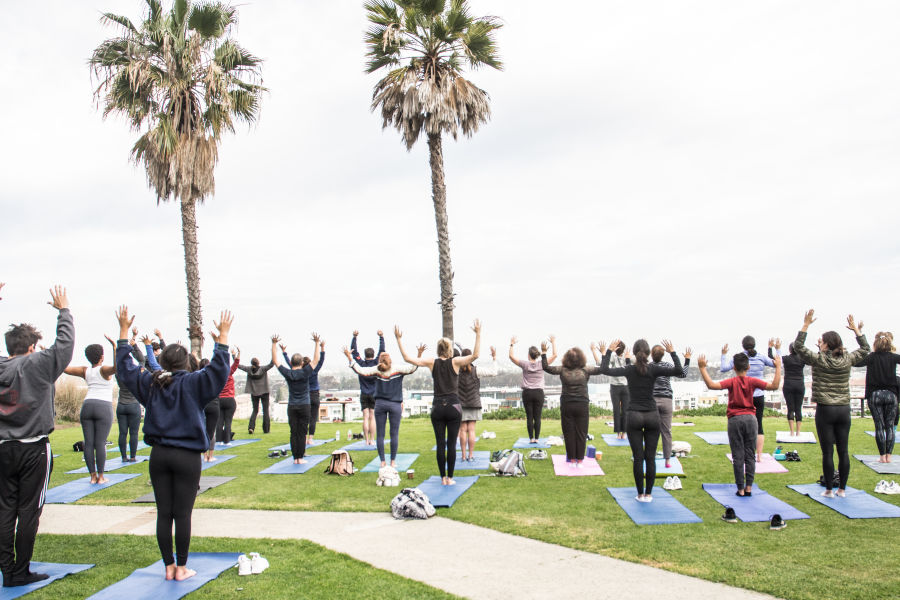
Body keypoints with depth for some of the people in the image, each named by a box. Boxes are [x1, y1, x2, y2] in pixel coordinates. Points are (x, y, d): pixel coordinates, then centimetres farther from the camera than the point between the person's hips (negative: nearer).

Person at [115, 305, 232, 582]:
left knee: (163, 514, 9)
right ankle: (181, 568, 11)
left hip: (158, 455, 4)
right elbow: (219, 370, -17)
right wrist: (223, 337, -13)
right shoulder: (193, 383, -9)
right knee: (182, 514, 3)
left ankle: (169, 567, 17)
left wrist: (124, 330, 20)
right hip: (187, 456, -4)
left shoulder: (149, 383, 4)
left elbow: (124, 366, 16)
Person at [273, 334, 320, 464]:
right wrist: (317, 343, 0)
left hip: (291, 407, 2)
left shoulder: (287, 374, -2)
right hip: (304, 406, -2)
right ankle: (300, 458, 1)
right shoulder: (305, 373, -7)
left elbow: (275, 360, 7)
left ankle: (295, 458, 5)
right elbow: (316, 359, -1)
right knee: (302, 433, 1)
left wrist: (274, 344, 9)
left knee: (293, 433, 4)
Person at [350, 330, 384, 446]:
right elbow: (382, 351, -2)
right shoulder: (376, 363, -4)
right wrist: (381, 337, -2)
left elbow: (354, 351, 1)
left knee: (365, 417, 2)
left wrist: (354, 337, 1)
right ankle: (371, 440, 0)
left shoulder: (361, 364, -2)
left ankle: (367, 440, 0)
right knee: (372, 417, 1)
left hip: (364, 395, 1)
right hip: (374, 394, -1)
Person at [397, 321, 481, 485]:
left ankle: (443, 478, 10)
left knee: (440, 444, 6)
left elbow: (407, 358, -3)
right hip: (453, 407, -2)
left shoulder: (432, 362, 1)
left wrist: (399, 339, 1)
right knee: (451, 444, 3)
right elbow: (475, 355, -15)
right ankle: (449, 478, 6)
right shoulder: (455, 362, -4)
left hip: (437, 408, 2)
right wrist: (478, 334, -15)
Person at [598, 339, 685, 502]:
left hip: (634, 416, 0)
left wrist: (607, 352, 4)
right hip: (652, 416, 0)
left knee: (638, 458, 3)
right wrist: (673, 352, -3)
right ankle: (648, 494, 10)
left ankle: (640, 494, 6)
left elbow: (604, 370, -4)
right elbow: (678, 370, -12)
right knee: (650, 457, 6)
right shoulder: (654, 369, -6)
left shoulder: (629, 370, -5)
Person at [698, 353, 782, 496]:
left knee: (738, 456, 3)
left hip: (735, 420, -2)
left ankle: (740, 489, 4)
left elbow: (711, 385, -22)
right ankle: (749, 487, 9)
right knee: (750, 455, 9)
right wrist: (778, 367, 0)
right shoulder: (752, 381, -2)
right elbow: (774, 386, -7)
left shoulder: (732, 382, -7)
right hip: (750, 418, 2)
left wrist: (702, 368, -17)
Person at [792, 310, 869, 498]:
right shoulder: (847, 360, 2)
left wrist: (806, 325, -5)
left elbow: (798, 346, -5)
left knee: (828, 452, 0)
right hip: (844, 410, 4)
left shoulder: (819, 360, -9)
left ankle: (829, 490, 5)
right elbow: (865, 349, 20)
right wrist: (856, 330, 26)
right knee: (843, 451, 8)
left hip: (825, 410, -4)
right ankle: (842, 489, 15)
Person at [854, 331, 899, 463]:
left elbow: (855, 362, -14)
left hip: (874, 395, -1)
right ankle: (889, 455, 6)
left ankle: (882, 456, 4)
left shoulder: (872, 357, -8)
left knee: (879, 426, 3)